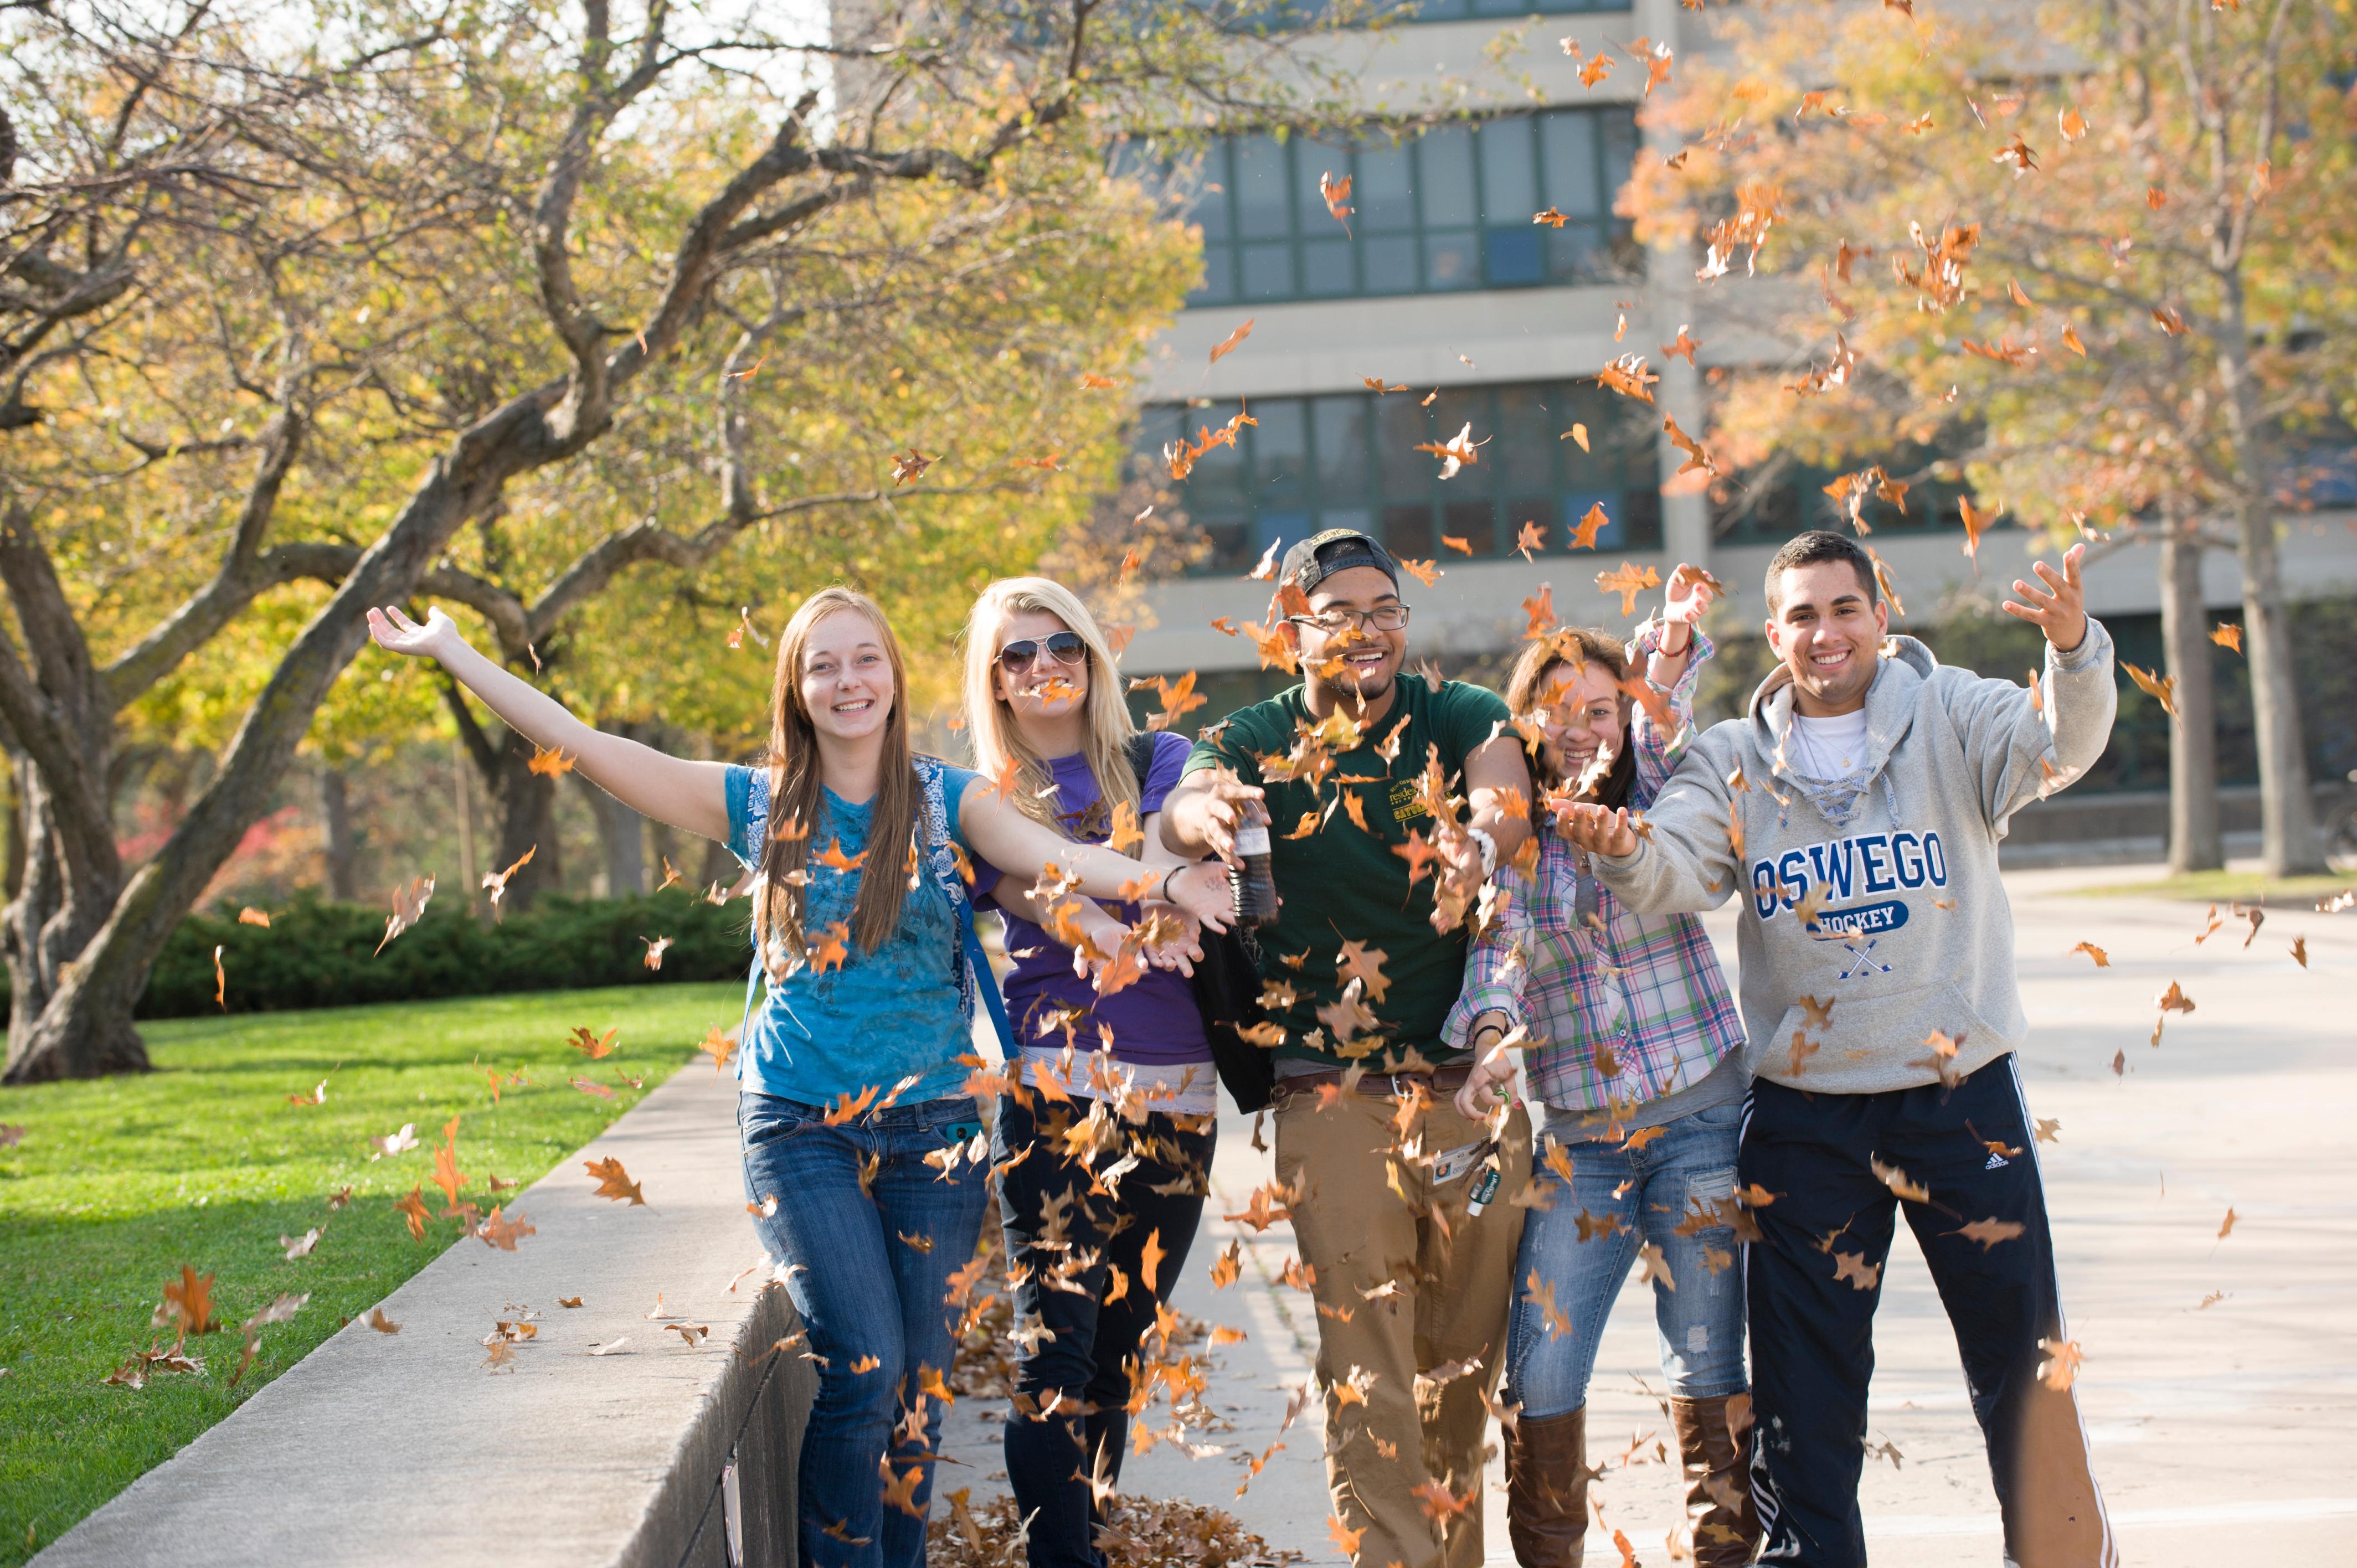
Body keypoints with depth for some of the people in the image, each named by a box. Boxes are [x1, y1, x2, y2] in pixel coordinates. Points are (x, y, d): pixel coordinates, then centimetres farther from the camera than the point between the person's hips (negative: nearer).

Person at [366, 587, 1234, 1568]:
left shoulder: (947, 802, 4)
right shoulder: (759, 806, 5)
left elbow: (1057, 858, -13)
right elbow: (582, 747, 3)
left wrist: (1165, 880, -33)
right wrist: (448, 649, 1)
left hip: (931, 1125, 1)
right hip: (798, 1122, -1)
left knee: (919, 1379, 3)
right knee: (862, 1366, -14)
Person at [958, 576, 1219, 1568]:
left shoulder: (1160, 763, 13)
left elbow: (1179, 844, -8)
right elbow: (1032, 890, -10)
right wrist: (1103, 931, -33)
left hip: (1174, 1095, 2)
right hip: (1054, 1085, -2)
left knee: (1120, 1346, 9)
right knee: (1055, 1352, -12)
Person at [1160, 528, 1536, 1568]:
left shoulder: (1457, 717, 2)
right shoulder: (1257, 741, 1)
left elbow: (1505, 790, -18)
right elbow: (1182, 807, -20)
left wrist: (1482, 839, -43)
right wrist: (1207, 813, -45)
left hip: (1471, 1084, 2)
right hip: (1334, 1097, -1)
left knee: (1465, 1360, 11)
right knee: (1366, 1371, -8)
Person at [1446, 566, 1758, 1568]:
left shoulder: (1653, 805, 5)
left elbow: (1666, 724, -13)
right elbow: (1495, 949, -11)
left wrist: (1673, 642, -34)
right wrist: (1491, 1037, -31)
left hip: (1699, 1116, 0)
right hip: (1575, 1136, 1)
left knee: (1707, 1362, 1)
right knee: (1541, 1367, -4)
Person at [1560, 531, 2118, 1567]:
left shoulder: (1949, 716, -1)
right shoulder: (1733, 762, 3)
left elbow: (2057, 746, -19)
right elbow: (1679, 868, -11)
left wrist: (2073, 649, -40)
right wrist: (1625, 852, -35)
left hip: (1961, 1089, -1)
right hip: (1804, 1108, 1)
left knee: (2021, 1348, 7)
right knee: (1805, 1370, 9)